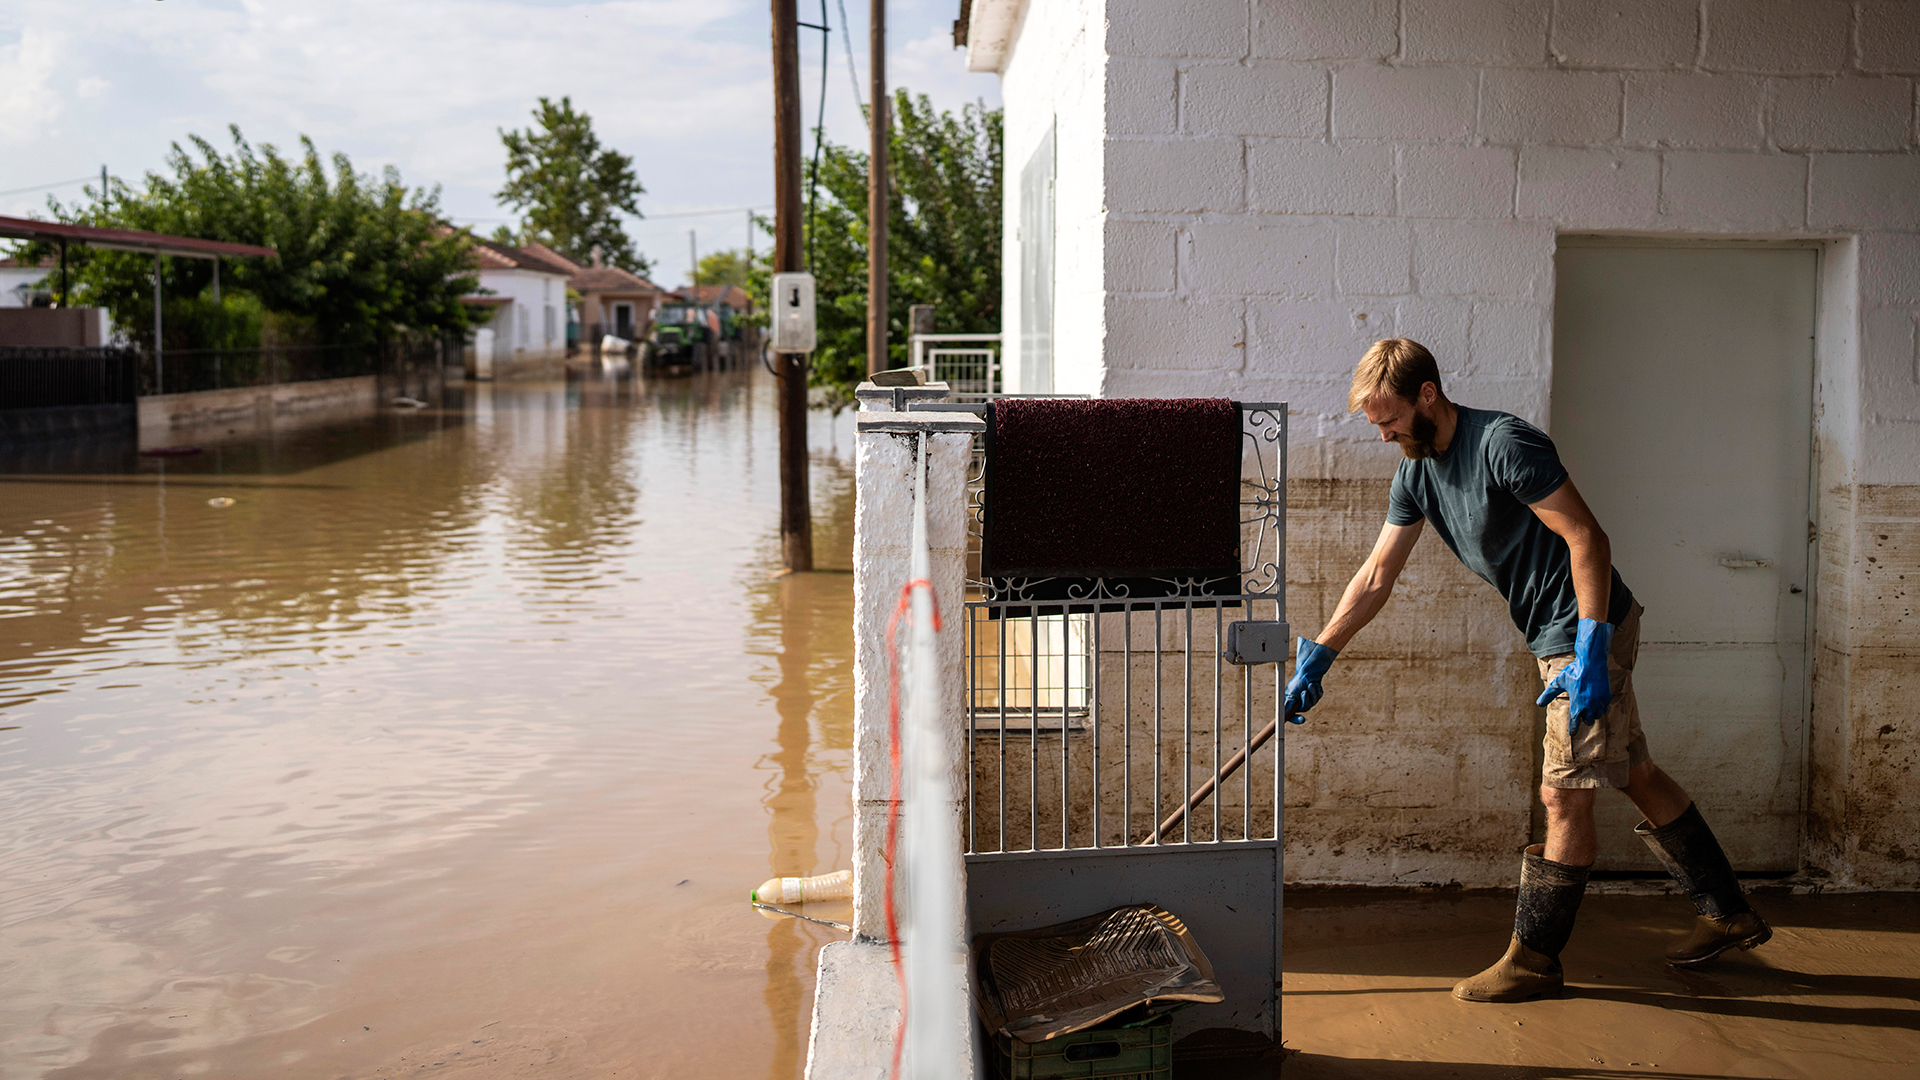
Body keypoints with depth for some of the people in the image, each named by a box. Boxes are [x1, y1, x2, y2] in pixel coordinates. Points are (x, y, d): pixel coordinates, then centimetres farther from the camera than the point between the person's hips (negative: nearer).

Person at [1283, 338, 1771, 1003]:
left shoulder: (1503, 443, -21)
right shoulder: (1416, 472, 6)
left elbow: (1588, 538, -22)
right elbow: (1375, 577, 9)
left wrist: (1590, 649, -25)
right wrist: (1316, 658, 5)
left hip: (1588, 630, -9)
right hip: (1556, 637, 9)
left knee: (1564, 795, -4)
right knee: (1635, 774, 16)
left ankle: (1534, 960, 4)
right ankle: (1728, 913, 28)